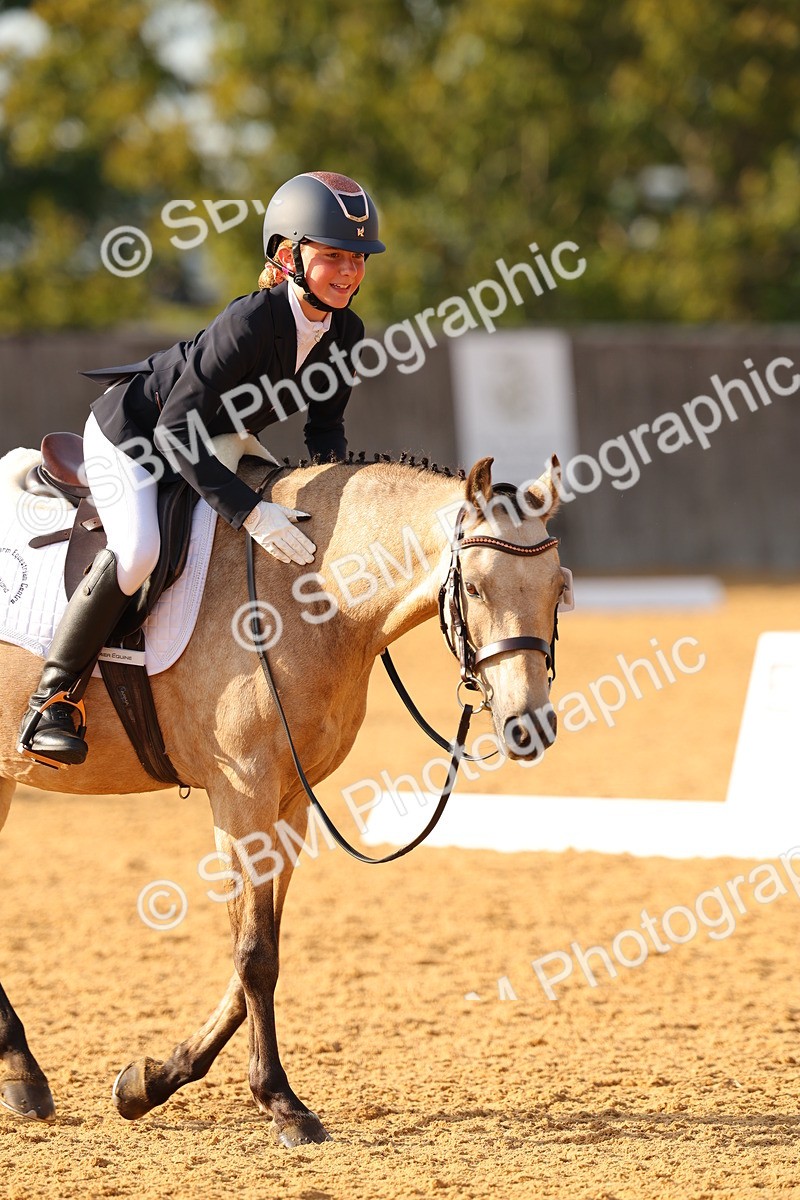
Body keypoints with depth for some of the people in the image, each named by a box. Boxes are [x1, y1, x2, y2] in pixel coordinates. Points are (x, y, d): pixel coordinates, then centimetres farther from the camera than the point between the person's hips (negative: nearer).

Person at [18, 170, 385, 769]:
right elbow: (175, 431, -35)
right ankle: (56, 696, -16)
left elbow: (325, 425, 5)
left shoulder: (346, 332, -13)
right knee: (137, 550, -29)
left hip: (210, 443, 9)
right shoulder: (249, 323, -35)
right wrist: (249, 511, -40)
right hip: (129, 431, -9)